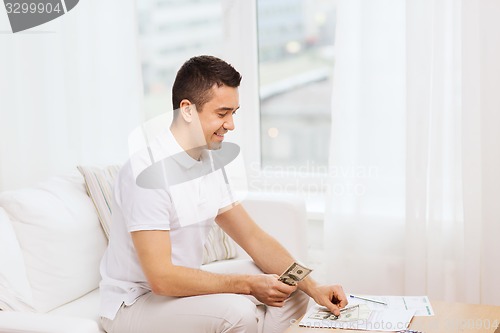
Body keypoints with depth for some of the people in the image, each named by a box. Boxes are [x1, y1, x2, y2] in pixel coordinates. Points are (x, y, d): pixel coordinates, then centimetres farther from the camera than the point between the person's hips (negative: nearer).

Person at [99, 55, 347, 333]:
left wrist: (313, 288, -4)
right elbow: (161, 278, -29)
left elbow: (253, 237, 7)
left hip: (181, 288, 9)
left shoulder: (208, 163, 3)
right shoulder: (148, 171, -24)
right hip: (135, 304, -9)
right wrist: (248, 284, -24)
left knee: (292, 293, 5)